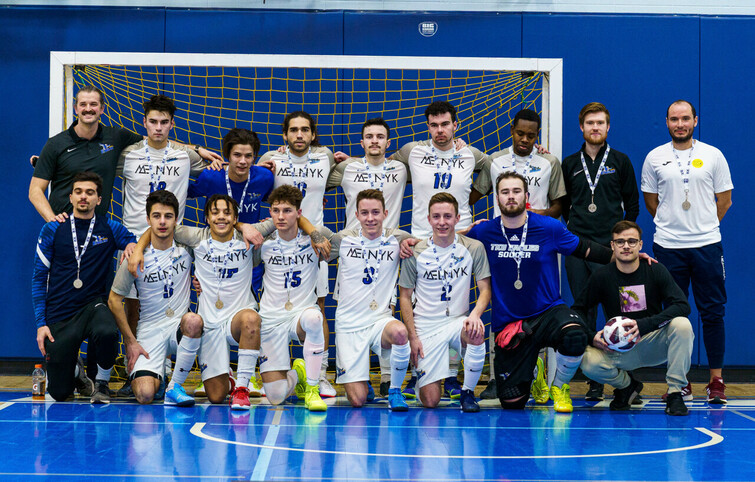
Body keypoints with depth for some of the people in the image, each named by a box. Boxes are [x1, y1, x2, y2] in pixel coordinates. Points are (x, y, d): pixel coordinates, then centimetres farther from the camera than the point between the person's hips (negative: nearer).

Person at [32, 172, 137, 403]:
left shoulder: (111, 229, 2)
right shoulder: (52, 231, 1)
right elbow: (39, 278, 4)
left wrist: (132, 245, -8)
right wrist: (40, 323, -4)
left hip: (93, 306, 0)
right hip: (59, 315, 0)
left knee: (107, 332, -38)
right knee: (59, 393, -4)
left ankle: (102, 383, -7)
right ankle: (76, 371, 34)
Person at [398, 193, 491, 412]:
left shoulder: (474, 248, -2)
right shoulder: (415, 253, -4)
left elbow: (485, 289, 0)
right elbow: (405, 296, 3)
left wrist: (475, 314, -21)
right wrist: (413, 337, -6)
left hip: (459, 320, 1)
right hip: (427, 326, -1)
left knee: (476, 335, -38)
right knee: (430, 401, -8)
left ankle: (468, 392, -11)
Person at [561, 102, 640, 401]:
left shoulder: (620, 161, 7)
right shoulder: (570, 164, 13)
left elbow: (632, 203, 10)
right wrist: (574, 229, 9)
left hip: (610, 248, -3)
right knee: (585, 312, 3)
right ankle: (594, 380, 8)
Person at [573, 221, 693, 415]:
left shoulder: (655, 271, -7)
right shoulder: (602, 276, -4)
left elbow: (682, 305, -17)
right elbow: (577, 310, 1)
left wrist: (643, 325, -30)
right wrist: (591, 337, -21)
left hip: (654, 345, -1)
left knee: (682, 325, -30)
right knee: (588, 362, -28)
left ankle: (675, 392, -17)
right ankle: (626, 385, 7)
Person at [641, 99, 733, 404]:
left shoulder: (713, 156, 4)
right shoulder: (655, 158, 6)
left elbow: (724, 199, 9)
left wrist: (704, 226, 9)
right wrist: (672, 224, 12)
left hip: (707, 244, -1)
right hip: (668, 247, 1)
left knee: (712, 312, -1)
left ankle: (716, 380, 5)